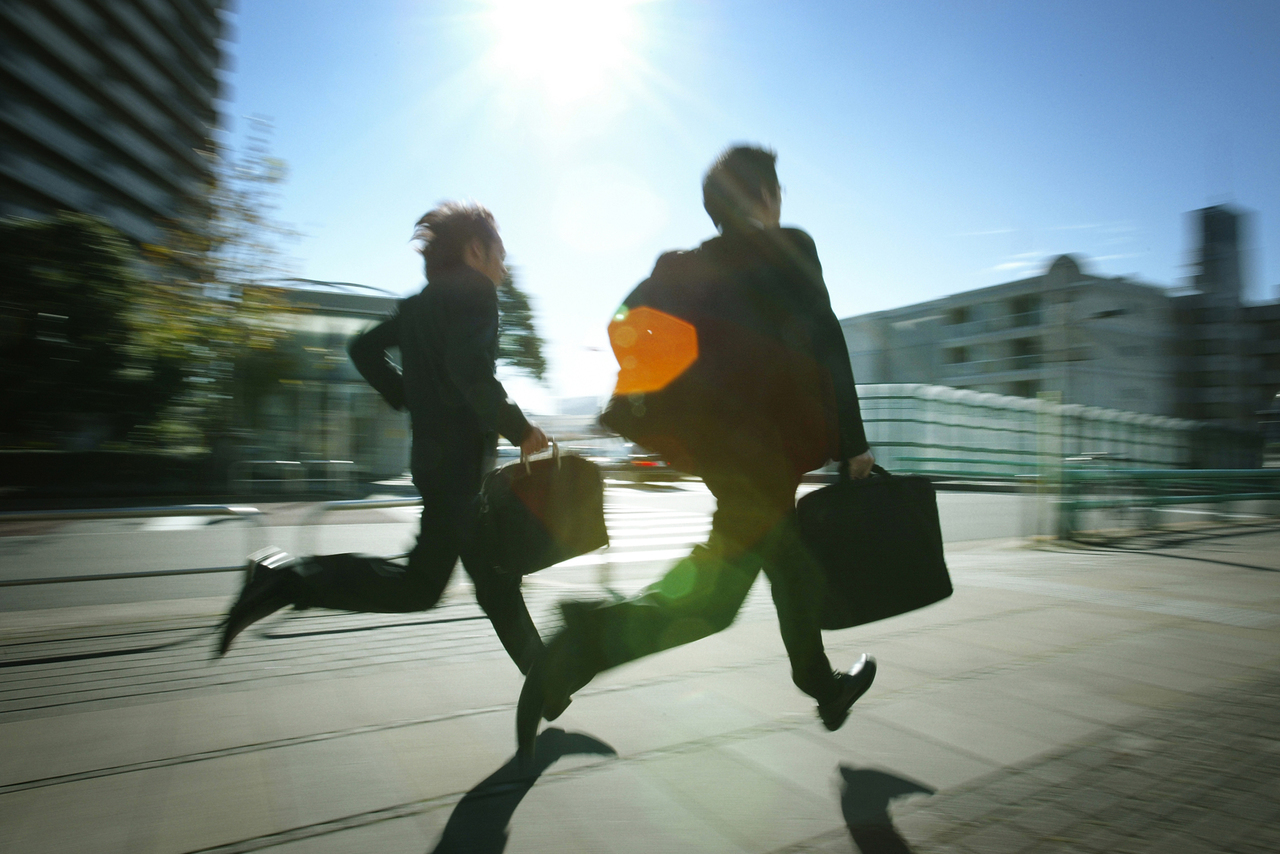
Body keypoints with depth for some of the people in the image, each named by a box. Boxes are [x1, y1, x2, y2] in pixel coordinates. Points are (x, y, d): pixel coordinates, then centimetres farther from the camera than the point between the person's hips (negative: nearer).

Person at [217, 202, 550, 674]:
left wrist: (413, 401, 19)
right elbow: (469, 367, -26)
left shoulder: (422, 302, 17)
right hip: (460, 457, -10)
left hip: (434, 453, 10)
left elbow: (364, 348, 21)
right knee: (421, 585, -5)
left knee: (497, 581, 13)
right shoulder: (474, 291, -9)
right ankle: (288, 578, -2)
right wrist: (518, 427, -17)